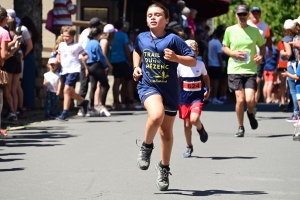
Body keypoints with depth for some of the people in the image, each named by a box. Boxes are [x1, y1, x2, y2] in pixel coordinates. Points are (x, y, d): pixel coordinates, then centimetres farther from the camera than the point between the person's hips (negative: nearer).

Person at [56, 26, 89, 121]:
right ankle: (83, 102, 41)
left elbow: (85, 56, 4)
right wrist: (58, 60, 10)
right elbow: (59, 54, 30)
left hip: (73, 70, -7)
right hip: (64, 71, 7)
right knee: (71, 92, 14)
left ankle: (64, 113, -17)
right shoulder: (61, 45, 13)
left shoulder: (77, 46, -3)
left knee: (67, 90, -17)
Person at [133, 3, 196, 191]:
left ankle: (164, 168, 34)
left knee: (166, 131, 12)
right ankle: (146, 147, -4)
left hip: (170, 90, 0)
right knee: (156, 115, -32)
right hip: (148, 86, 0)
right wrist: (136, 67, 9)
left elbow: (193, 61, -9)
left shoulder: (173, 39, -10)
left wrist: (176, 58, -25)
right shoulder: (142, 38, 0)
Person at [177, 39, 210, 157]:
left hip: (197, 98, -1)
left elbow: (206, 77, 16)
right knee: (187, 124, 6)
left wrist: (207, 90, 11)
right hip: (184, 98, 1)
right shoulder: (180, 66, -3)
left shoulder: (200, 64, -1)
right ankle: (189, 147, 22)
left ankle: (200, 128, 11)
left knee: (194, 119, -24)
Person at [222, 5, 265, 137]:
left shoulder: (254, 31, 5)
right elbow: (224, 47, 14)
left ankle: (251, 114, 24)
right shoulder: (230, 30, 4)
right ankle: (240, 127, 12)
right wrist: (233, 53, -7)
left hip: (250, 70, 0)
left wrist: (261, 56, -4)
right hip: (234, 70, 0)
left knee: (250, 100, -13)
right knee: (240, 99, -8)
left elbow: (262, 46, 16)